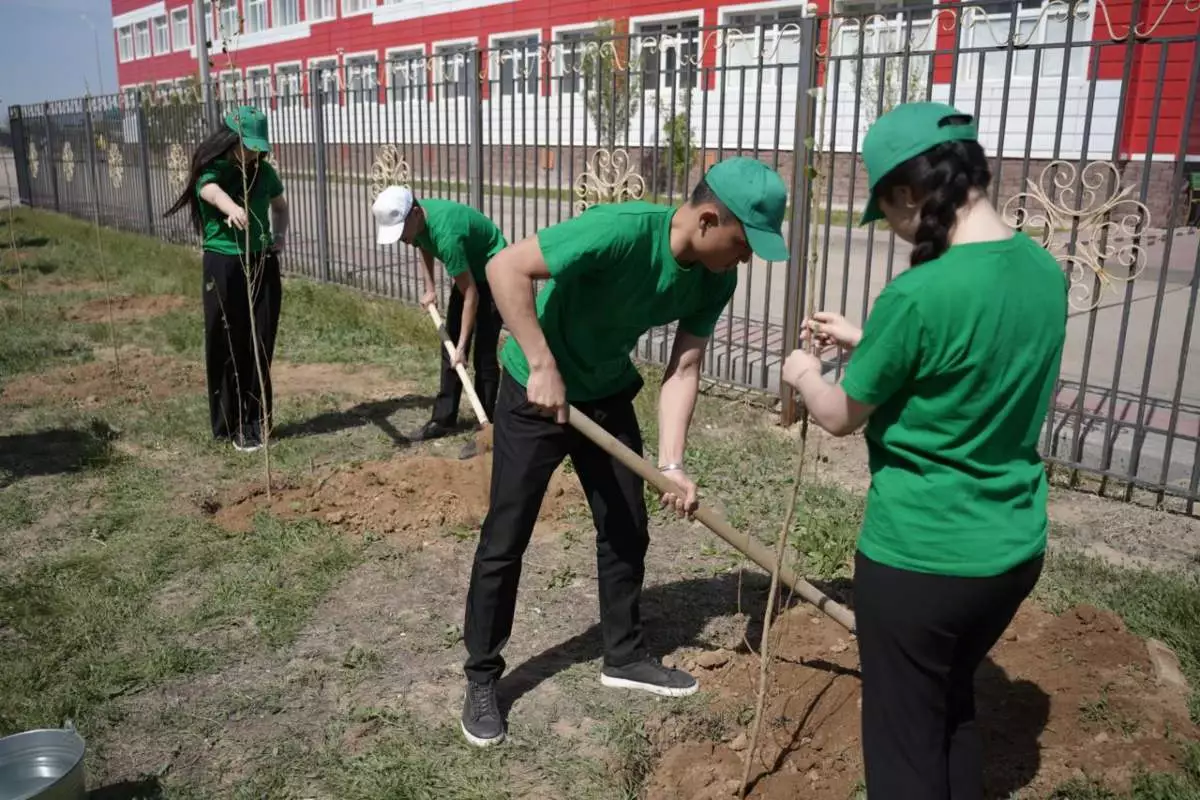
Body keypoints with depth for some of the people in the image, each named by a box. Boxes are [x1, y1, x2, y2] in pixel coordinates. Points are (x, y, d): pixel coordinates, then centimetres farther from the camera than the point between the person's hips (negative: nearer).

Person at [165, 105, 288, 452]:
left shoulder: (264, 172, 5)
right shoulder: (211, 171, -10)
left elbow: (280, 205, 25)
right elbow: (213, 192, -36)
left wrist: (280, 236, 5)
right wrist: (233, 209, -59)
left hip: (262, 264, 4)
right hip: (224, 266, -4)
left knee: (261, 346, 6)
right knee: (227, 348, 2)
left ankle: (256, 422, 17)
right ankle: (232, 425, 13)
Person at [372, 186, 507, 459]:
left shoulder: (446, 234, -37)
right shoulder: (417, 220, -12)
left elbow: (471, 295, -31)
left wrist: (462, 346, -28)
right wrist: (430, 290, 7)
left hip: (493, 275, -9)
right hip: (469, 272, 9)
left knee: (483, 354, -11)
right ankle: (444, 419, 19)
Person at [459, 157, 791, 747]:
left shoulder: (715, 281, -11)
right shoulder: (622, 229, -32)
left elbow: (684, 368, -8)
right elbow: (506, 267, -33)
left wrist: (671, 464, -16)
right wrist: (543, 366, -34)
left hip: (608, 394, 7)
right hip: (536, 392, -6)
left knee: (627, 530, 12)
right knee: (505, 539, 1)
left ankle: (624, 657, 31)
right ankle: (481, 678, 18)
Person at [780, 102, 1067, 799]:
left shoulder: (918, 294, -24)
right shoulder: (1045, 271, -1)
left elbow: (842, 417, -9)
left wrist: (804, 375, 11)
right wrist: (866, 343, 18)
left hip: (918, 559, -7)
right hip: (1014, 551, 8)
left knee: (905, 741, 13)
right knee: (954, 704, 28)